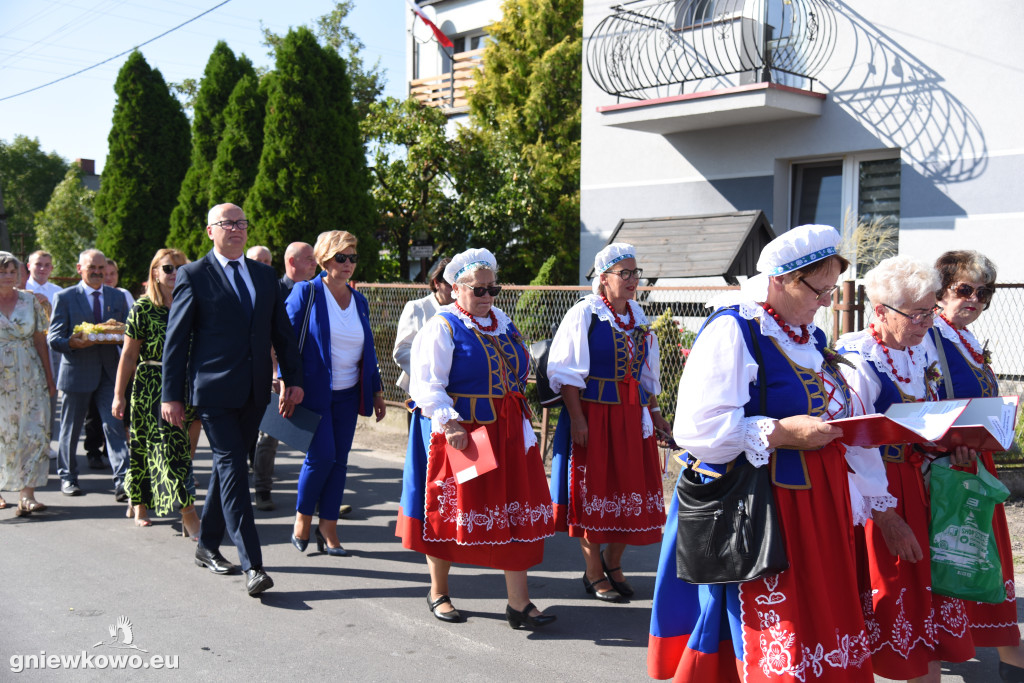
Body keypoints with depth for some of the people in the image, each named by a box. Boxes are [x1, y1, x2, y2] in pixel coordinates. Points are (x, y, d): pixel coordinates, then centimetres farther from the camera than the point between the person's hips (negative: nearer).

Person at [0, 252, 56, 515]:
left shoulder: (29, 300, 7)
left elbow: (40, 340, 9)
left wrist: (49, 378, 7)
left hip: (30, 377, 2)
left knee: (35, 431, -6)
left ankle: (26, 493, -3)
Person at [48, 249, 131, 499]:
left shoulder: (118, 297, 11)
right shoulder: (64, 297, 2)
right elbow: (53, 338, -2)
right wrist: (73, 343, -24)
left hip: (109, 373, 1)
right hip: (77, 373, -1)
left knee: (115, 426, -8)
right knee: (70, 429, 11)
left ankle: (122, 481, -11)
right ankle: (67, 477, 27)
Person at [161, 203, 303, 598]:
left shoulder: (265, 275, 13)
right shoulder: (193, 276, -1)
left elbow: (282, 332, 15)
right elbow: (176, 339, -2)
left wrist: (293, 380, 8)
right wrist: (171, 395, -5)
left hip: (255, 391, 5)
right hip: (214, 390, -5)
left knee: (228, 465, 13)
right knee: (232, 467, -9)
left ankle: (207, 546, 29)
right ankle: (252, 565, -10)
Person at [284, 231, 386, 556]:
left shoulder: (360, 301, 12)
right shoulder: (306, 292, -4)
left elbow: (368, 349, 18)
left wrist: (376, 390, 16)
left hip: (348, 393, 5)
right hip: (314, 391, -5)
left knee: (339, 459, 4)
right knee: (322, 455, -11)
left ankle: (328, 529, 14)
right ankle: (302, 518, 13)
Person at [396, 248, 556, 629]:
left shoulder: (502, 322, 13)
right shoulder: (442, 327, -7)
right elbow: (428, 385, -13)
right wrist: (449, 424, -23)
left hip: (507, 433, 6)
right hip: (461, 434, -6)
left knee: (515, 513, 2)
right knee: (448, 511, 7)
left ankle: (519, 603, 8)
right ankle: (438, 593, 26)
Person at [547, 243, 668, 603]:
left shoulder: (637, 316, 11)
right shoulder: (584, 314, -9)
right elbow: (567, 372, -12)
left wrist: (654, 413, 13)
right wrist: (576, 418, -18)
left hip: (632, 417, 6)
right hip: (593, 416, -6)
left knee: (630, 492, 8)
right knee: (594, 491, 3)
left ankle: (613, 564, 26)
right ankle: (594, 573, 17)